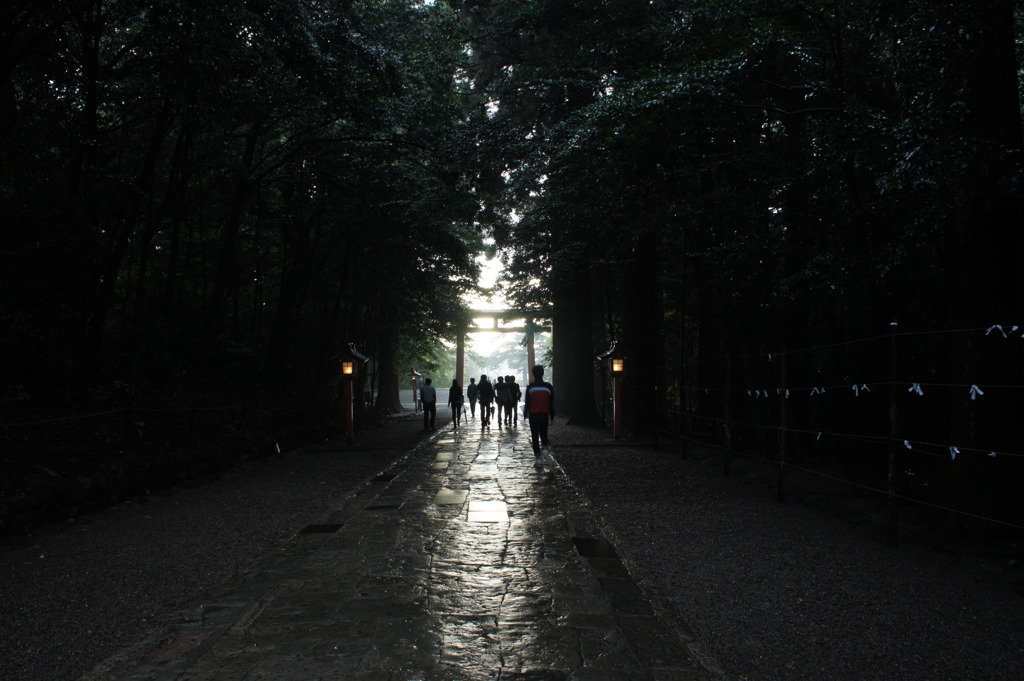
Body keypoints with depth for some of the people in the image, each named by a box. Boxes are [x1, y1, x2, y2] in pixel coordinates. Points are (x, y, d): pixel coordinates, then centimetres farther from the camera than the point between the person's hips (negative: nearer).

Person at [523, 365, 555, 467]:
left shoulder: (530, 387, -6)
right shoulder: (548, 387, -3)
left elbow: (527, 402, -3)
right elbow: (552, 402, 3)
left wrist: (525, 413, 10)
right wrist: (552, 415, 12)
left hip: (533, 415, -1)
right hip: (544, 415, 1)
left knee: (535, 436, 5)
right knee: (544, 434, 18)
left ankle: (538, 457, 1)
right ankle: (545, 447, -9)